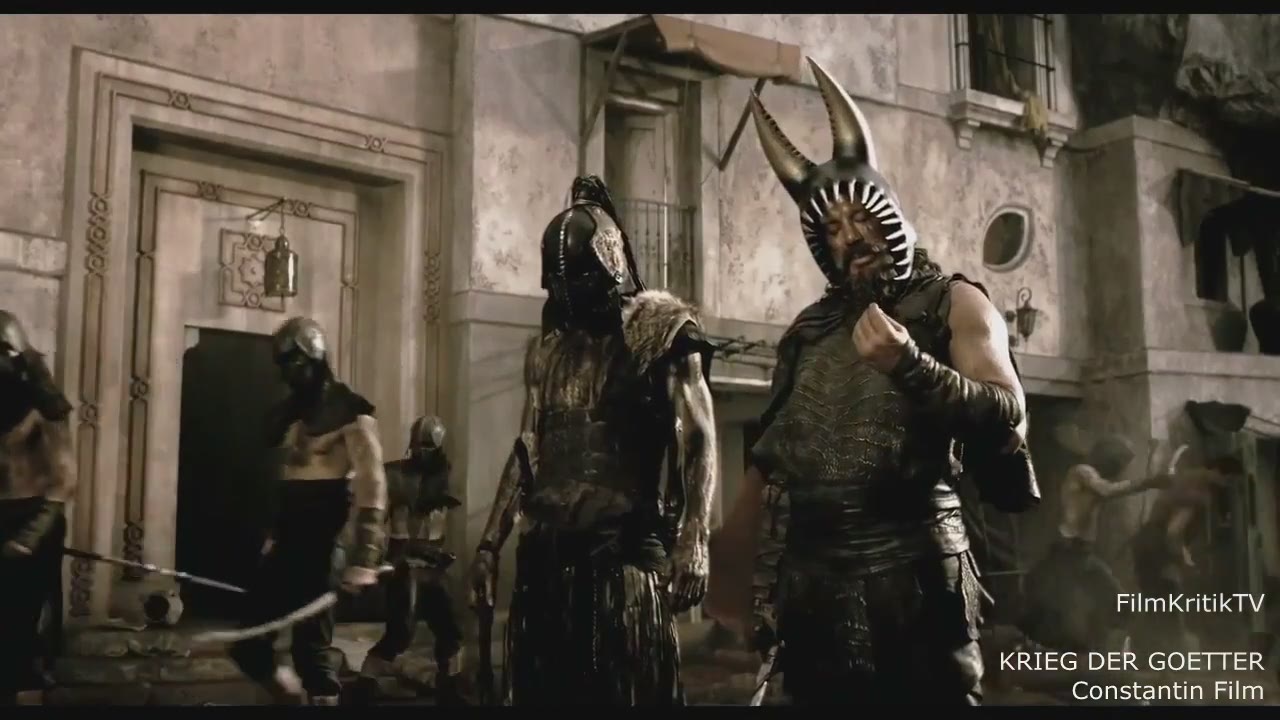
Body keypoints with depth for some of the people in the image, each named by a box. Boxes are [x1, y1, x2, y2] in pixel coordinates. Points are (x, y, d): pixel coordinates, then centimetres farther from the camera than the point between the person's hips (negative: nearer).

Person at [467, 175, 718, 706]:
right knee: (544, 687, 9)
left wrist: (693, 541, -21)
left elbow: (696, 441, -9)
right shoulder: (546, 347, 16)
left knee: (628, 688, -2)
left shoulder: (661, 331, -1)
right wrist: (489, 544, 13)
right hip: (545, 554, 6)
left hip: (624, 552, -5)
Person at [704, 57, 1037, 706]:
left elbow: (1006, 417, -9)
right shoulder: (810, 328, 18)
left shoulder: (950, 303, 4)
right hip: (814, 579, 5)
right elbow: (771, 452, 20)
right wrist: (734, 560, 16)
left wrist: (909, 365, -21)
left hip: (911, 572, -4)